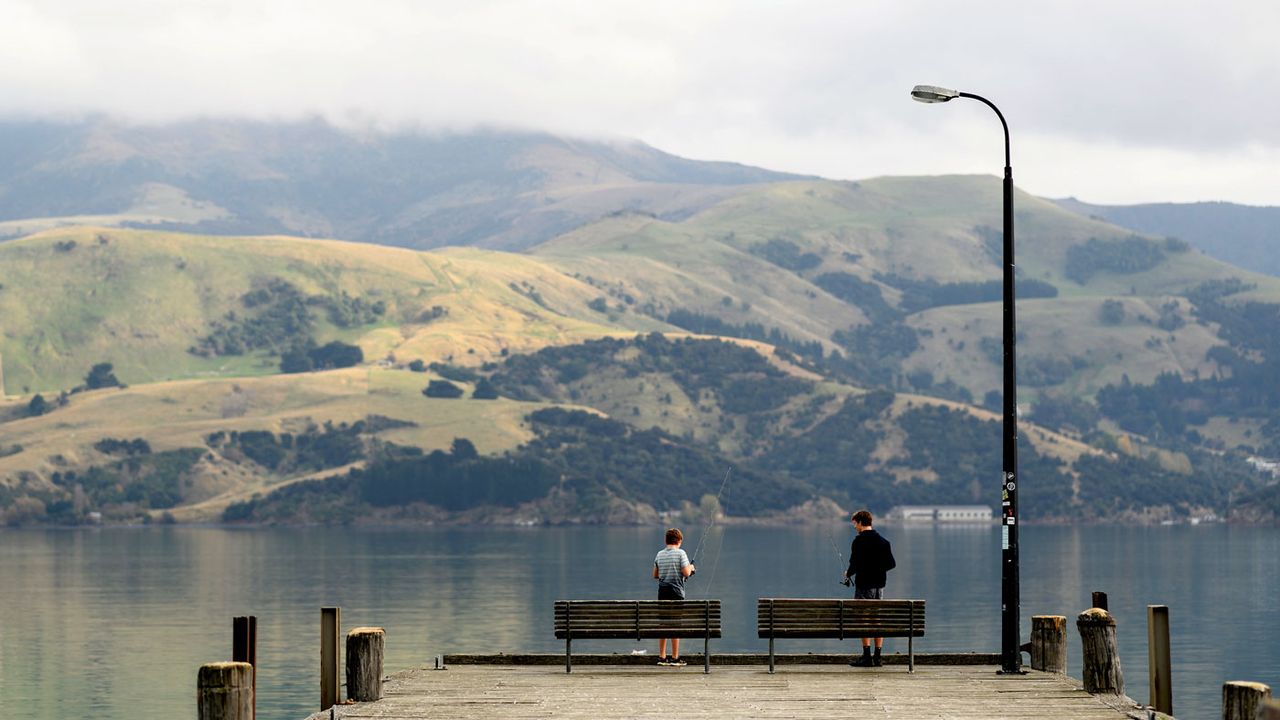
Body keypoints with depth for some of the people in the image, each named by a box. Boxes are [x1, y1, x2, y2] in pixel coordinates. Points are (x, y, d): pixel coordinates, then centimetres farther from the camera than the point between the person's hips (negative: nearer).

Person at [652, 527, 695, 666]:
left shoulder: (659, 554, 7)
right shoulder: (680, 553, -9)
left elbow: (655, 575, 13)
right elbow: (686, 573, -12)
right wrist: (690, 567, 9)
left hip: (662, 591, 5)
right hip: (676, 592, -5)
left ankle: (662, 657, 10)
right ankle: (675, 658, 0)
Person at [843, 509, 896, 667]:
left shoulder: (859, 541, -11)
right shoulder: (883, 541, 8)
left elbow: (855, 563, -15)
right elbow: (892, 563, 10)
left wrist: (848, 574, 5)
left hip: (864, 584, -6)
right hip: (879, 585, 6)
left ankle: (867, 657, -6)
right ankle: (877, 658, 8)